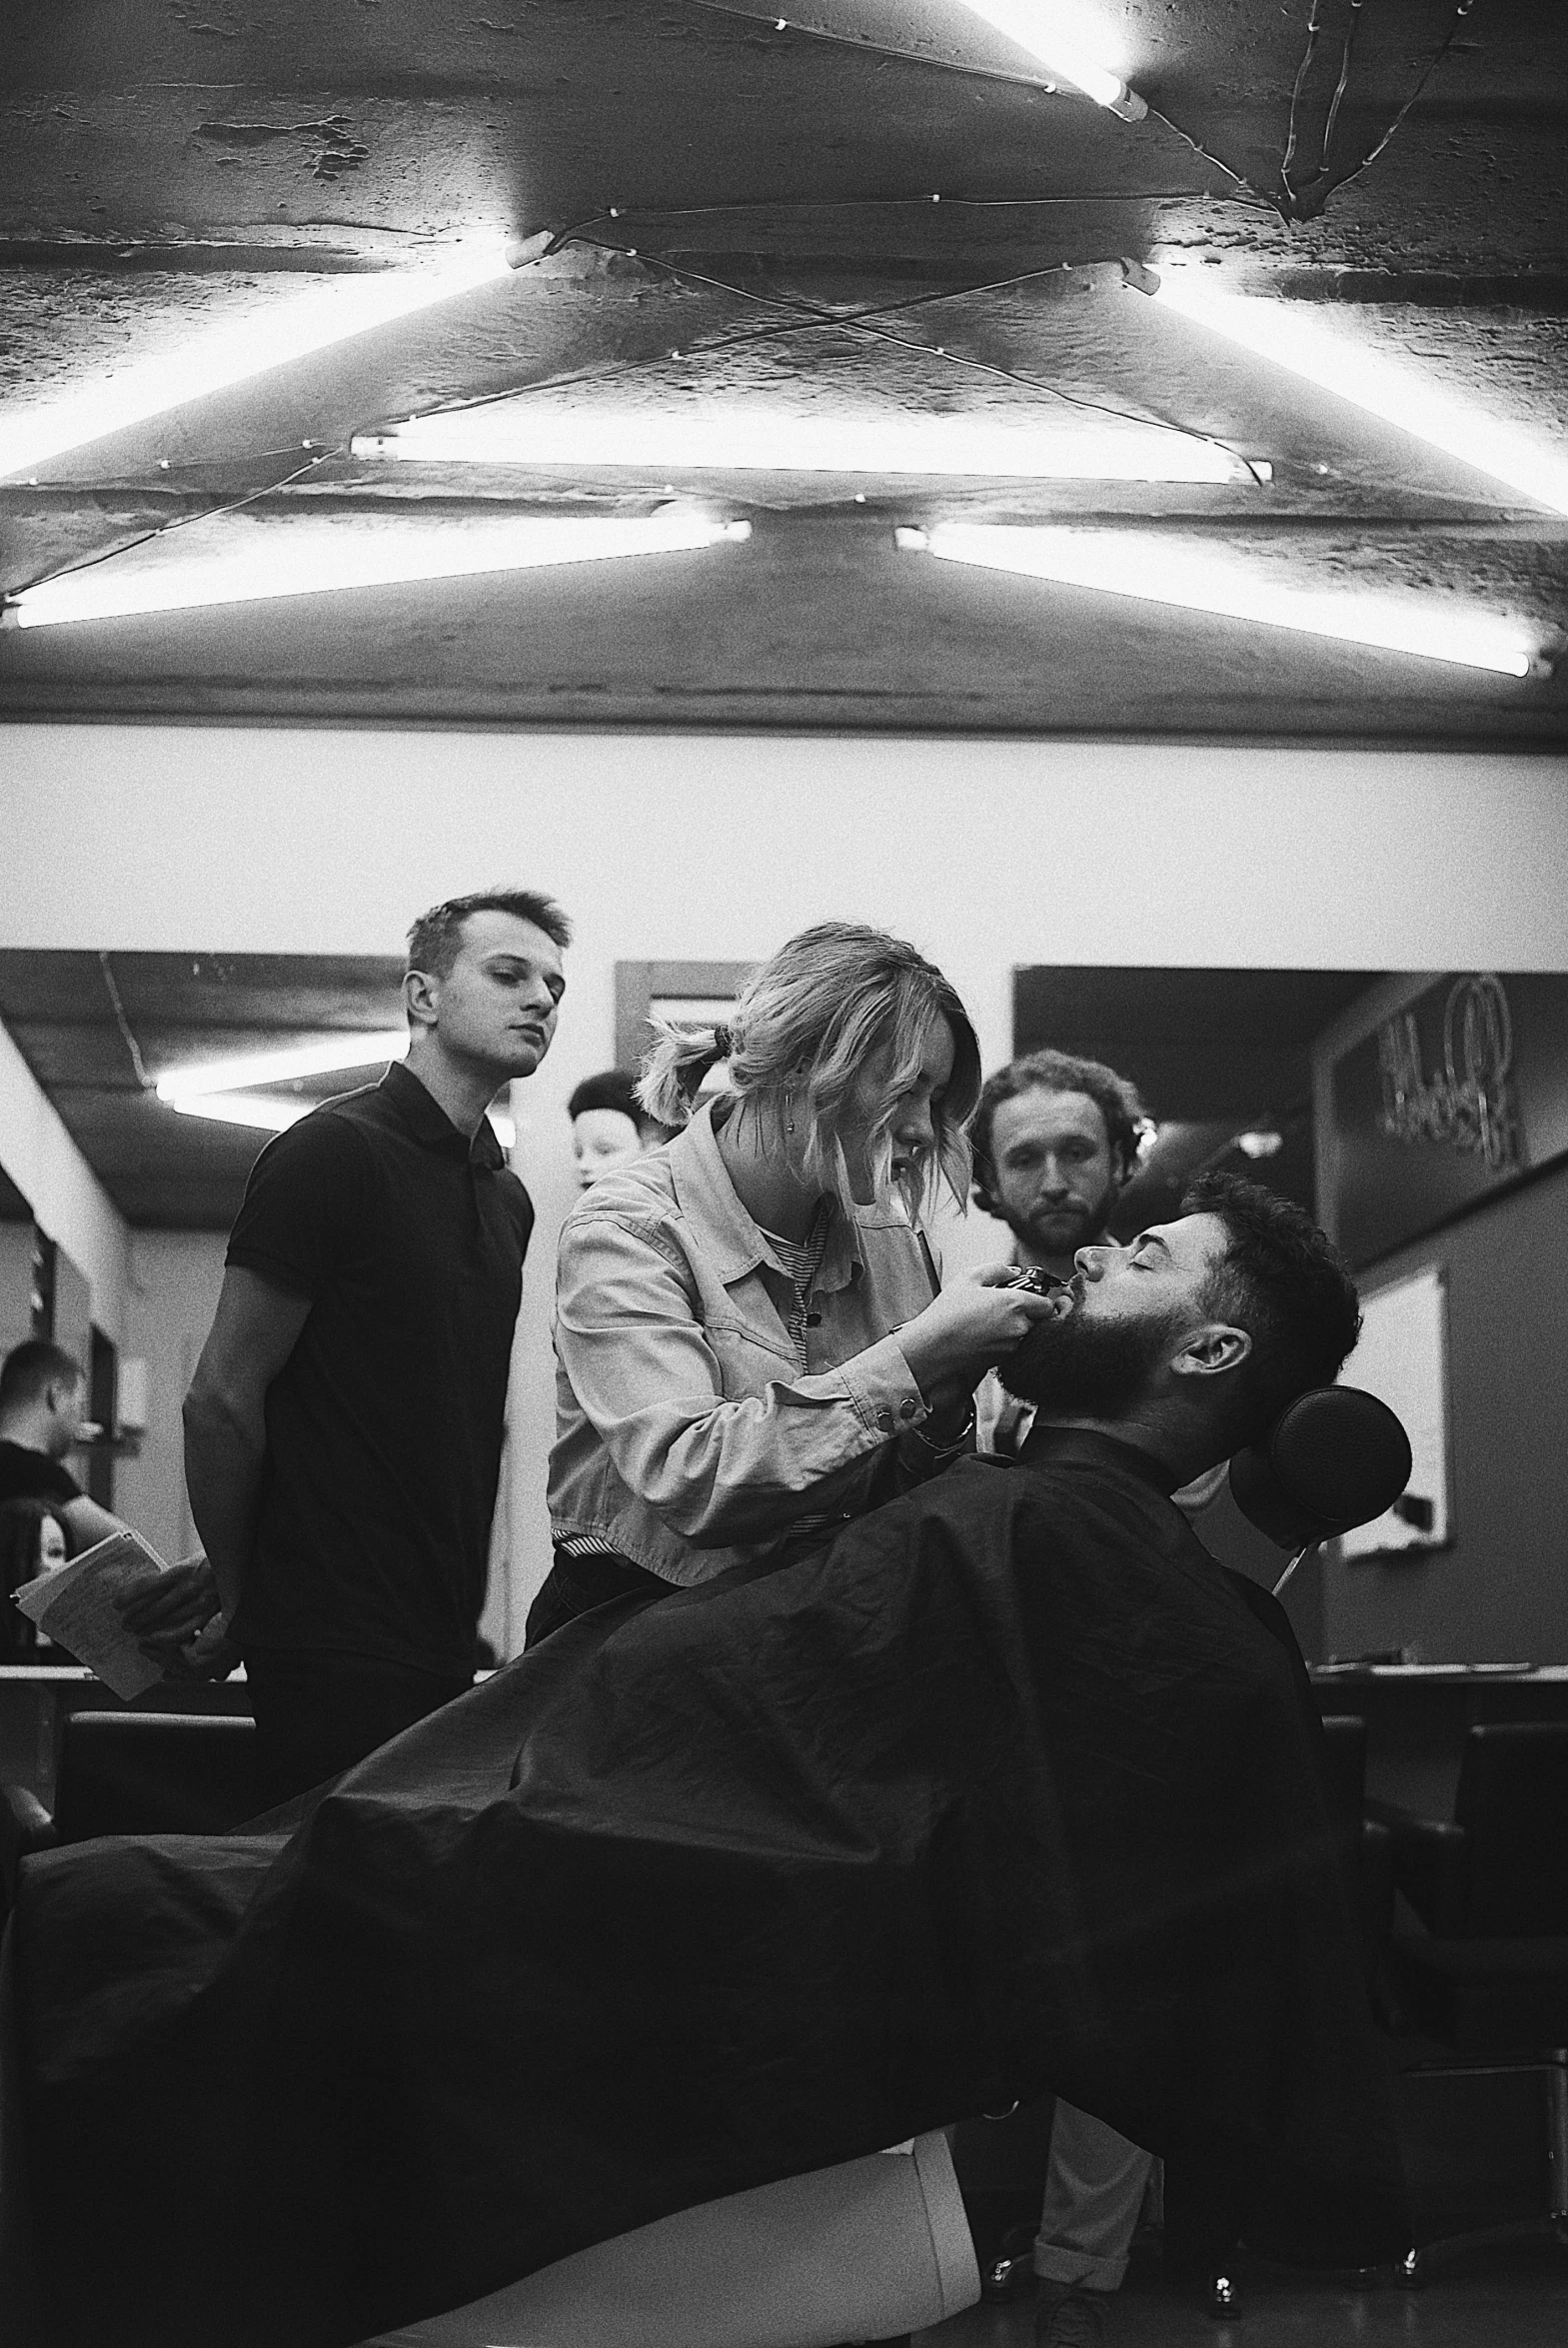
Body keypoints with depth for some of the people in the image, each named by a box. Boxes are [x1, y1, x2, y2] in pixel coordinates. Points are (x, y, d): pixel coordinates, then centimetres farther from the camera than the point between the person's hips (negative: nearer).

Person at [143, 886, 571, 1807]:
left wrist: (457, 1614, 13)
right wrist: (237, 1595, -1)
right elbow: (222, 1401, -10)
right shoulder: (334, 1153, -10)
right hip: (337, 1650, -7)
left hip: (440, 1645, 8)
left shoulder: (508, 1197, 15)